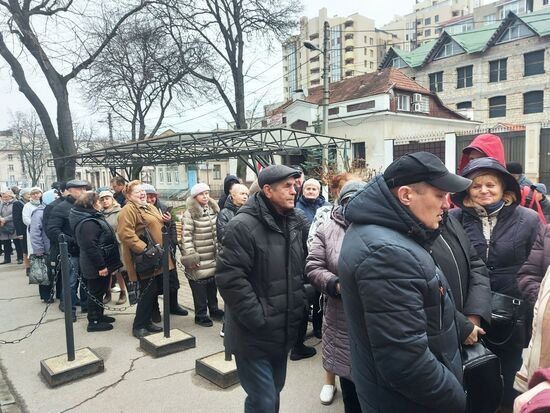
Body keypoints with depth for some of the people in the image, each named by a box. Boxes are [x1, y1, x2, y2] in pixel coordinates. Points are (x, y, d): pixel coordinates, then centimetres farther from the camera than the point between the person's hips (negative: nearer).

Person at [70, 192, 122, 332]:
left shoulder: (92, 218, 12)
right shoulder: (87, 223, -22)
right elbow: (90, 247, -28)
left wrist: (104, 264, 22)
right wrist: (101, 266, -25)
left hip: (102, 263, 10)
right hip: (97, 266, -10)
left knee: (99, 291, 20)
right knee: (96, 292, 1)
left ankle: (99, 315, 34)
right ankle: (94, 322, 13)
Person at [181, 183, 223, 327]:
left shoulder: (214, 210, 10)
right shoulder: (190, 213, -11)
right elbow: (186, 236, -14)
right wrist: (191, 257, -17)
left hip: (214, 257, 6)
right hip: (200, 259, -6)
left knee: (213, 284, 15)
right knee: (200, 287, 0)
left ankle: (213, 309, 31)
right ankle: (201, 315, 14)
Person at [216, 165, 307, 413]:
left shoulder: (295, 223, 5)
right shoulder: (243, 225, -19)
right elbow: (229, 278, -23)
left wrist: (300, 304, 7)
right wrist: (258, 319, -21)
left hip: (284, 331, 7)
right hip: (254, 335, -7)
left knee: (274, 392, 22)